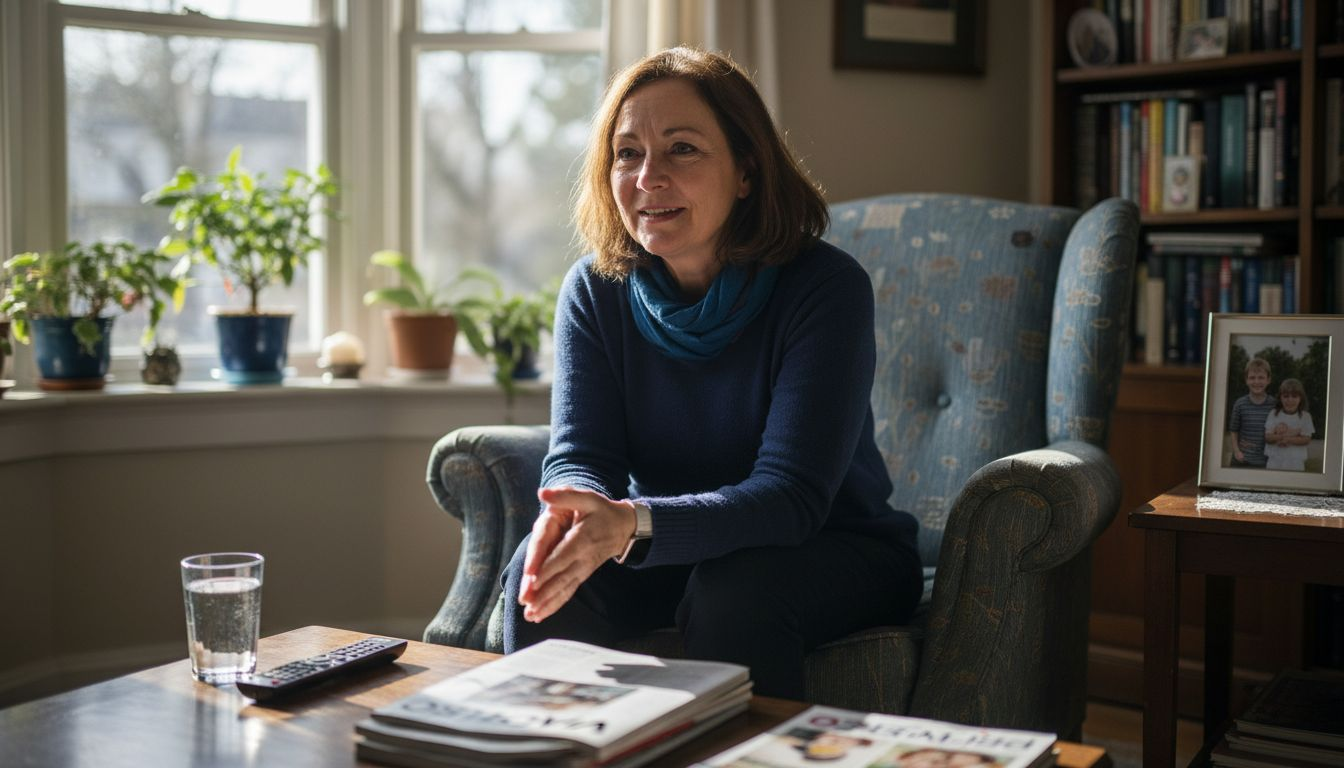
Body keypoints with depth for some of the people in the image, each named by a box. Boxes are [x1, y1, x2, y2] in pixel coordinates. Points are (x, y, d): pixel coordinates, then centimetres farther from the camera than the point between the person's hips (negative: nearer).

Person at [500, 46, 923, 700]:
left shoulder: (825, 286, -21)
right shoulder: (595, 290, -6)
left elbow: (792, 495, -28)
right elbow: (581, 454, -11)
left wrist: (634, 524, -45)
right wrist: (573, 511, -37)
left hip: (834, 552, -3)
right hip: (675, 549, 4)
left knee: (733, 592, -34)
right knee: (541, 573, -22)